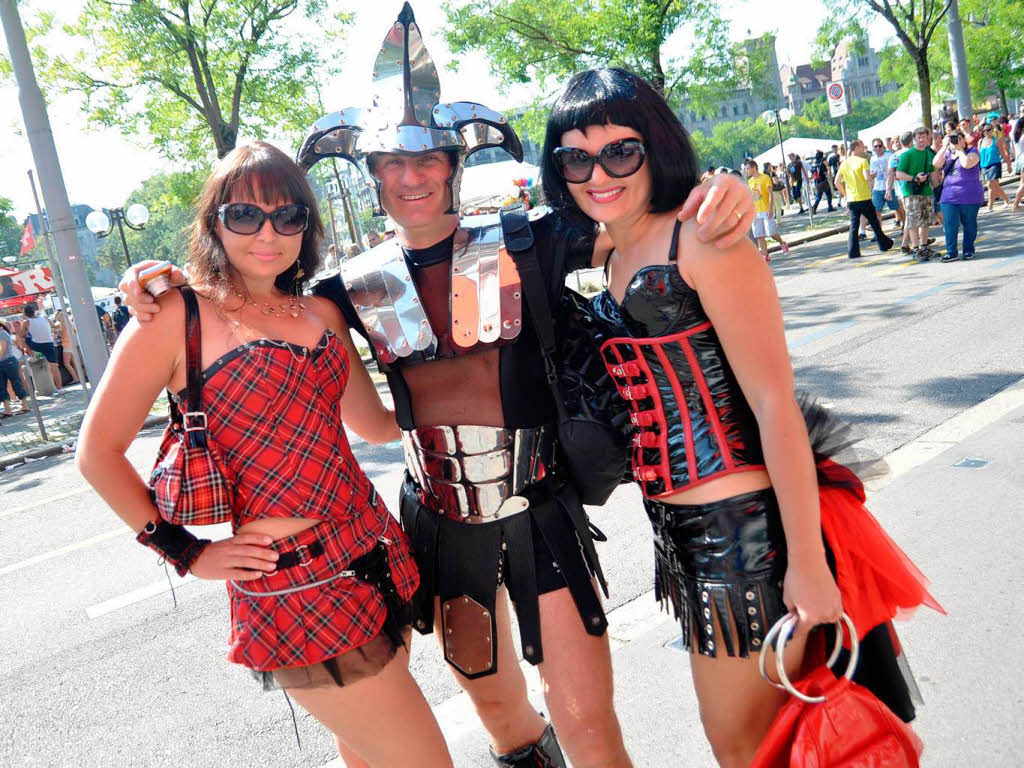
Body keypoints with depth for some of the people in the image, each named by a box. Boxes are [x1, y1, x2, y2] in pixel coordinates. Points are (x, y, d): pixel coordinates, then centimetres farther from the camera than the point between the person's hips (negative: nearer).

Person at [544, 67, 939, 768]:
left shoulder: (699, 238, -13)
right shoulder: (611, 259, 12)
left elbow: (774, 402, -18)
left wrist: (806, 562, -20)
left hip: (746, 524, -8)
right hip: (679, 527, 8)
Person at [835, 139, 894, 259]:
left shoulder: (844, 163, 7)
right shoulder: (862, 161, -9)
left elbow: (837, 181, 5)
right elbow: (868, 178, -21)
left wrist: (845, 194, 14)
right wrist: (872, 175, 2)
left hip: (851, 200, 4)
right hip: (864, 198, -4)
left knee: (853, 225, 6)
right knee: (874, 223, 11)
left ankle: (852, 252, 0)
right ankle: (884, 244, 25)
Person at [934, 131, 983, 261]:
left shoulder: (972, 152, 0)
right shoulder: (947, 154, 14)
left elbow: (966, 164, -20)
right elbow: (936, 164, -4)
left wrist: (959, 149, -10)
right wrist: (945, 146, -5)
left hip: (969, 197, -3)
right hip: (949, 196, 3)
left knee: (969, 224, 6)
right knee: (950, 224, -5)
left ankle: (968, 250, 18)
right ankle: (951, 252, 0)